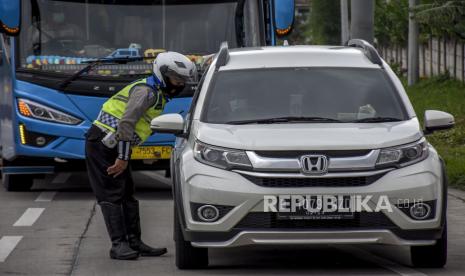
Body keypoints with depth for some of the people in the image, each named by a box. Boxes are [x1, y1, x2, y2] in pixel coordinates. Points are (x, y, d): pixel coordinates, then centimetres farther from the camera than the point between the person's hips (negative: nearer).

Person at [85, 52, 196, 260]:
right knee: (112, 195, -11)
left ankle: (134, 242, 11)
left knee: (126, 194, 9)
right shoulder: (146, 91, -16)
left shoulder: (157, 94, 17)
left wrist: (123, 157, 15)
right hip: (103, 143, -10)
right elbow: (126, 123, -23)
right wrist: (123, 158, -22)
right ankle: (118, 245, -13)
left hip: (110, 146, 10)